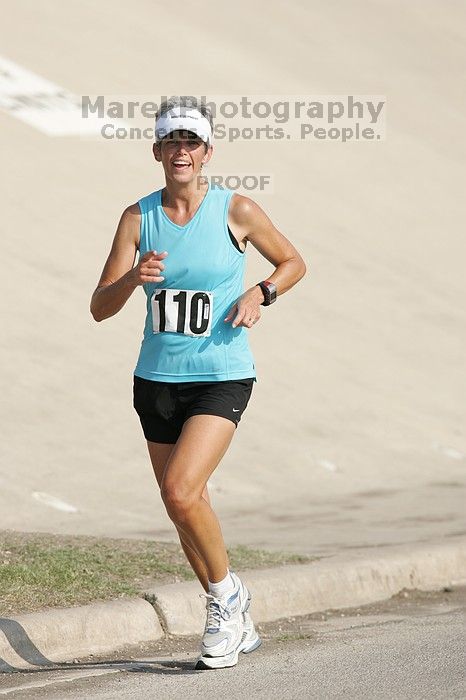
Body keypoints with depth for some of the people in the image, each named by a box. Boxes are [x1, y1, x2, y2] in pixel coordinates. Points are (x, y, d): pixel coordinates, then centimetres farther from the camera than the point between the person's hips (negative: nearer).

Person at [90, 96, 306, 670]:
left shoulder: (237, 210, -6)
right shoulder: (138, 218, 0)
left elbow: (293, 262, 10)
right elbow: (100, 308, -3)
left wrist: (261, 292, -10)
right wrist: (133, 278, -23)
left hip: (221, 379, -4)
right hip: (157, 380, 4)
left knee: (182, 493, -22)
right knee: (183, 509, 9)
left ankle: (226, 593, 4)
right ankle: (234, 621, 28)